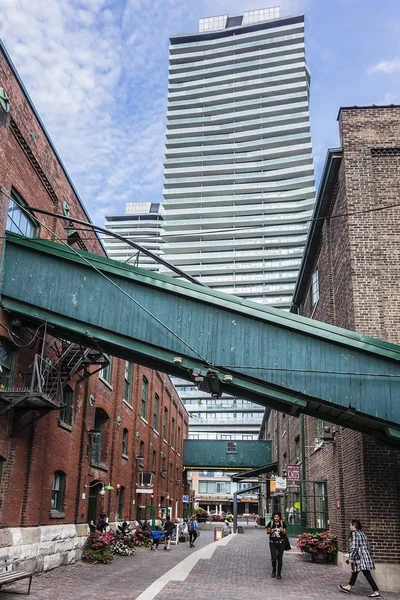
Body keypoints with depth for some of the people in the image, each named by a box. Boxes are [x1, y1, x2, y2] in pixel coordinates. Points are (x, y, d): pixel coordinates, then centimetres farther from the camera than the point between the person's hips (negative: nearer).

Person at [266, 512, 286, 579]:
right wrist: (269, 531, -18)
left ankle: (279, 573, 16)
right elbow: (267, 532, 5)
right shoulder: (270, 523, -2)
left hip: (281, 543, 1)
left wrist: (282, 530, -18)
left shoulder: (282, 523, 0)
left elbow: (284, 533, 4)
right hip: (272, 543, 0)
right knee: (273, 558, -8)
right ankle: (274, 570, 20)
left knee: (280, 558, 2)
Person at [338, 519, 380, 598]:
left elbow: (354, 547, -18)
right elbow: (367, 545, 17)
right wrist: (368, 555, 22)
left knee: (367, 574, -6)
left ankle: (377, 592, -6)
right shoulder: (361, 533, 14)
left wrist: (351, 558, -14)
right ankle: (348, 587, 27)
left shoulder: (354, 533, -12)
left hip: (361, 557, -10)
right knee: (355, 571, 18)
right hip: (365, 555, 10)